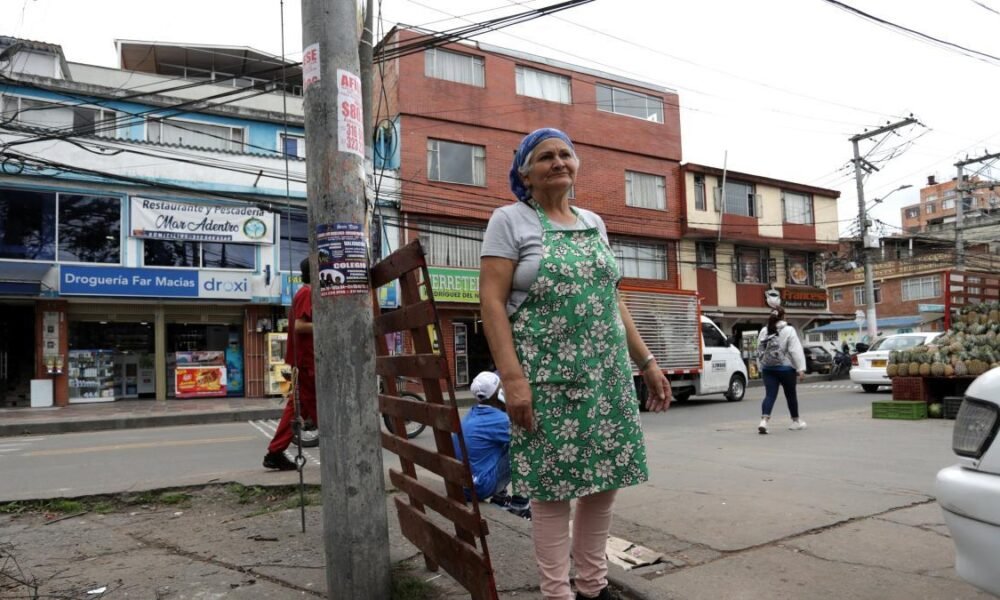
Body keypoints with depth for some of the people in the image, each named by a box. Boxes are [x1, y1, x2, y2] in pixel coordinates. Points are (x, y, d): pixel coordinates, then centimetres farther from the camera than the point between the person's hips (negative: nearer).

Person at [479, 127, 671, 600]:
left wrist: (646, 362, 14)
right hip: (548, 379, -5)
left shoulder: (594, 223, 16)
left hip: (607, 375, 6)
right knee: (553, 488, 0)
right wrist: (512, 377, -19)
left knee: (605, 481, 9)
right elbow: (492, 301, -10)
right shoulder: (510, 220, -1)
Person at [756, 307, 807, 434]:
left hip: (767, 369, 3)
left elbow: (760, 351, 11)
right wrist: (801, 369, -14)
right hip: (785, 368, -3)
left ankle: (764, 420, -19)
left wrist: (762, 367, 19)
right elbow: (796, 351, -12)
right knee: (791, 395, 13)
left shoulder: (763, 331, 7)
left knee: (770, 395, 0)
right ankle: (796, 421, 29)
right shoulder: (789, 330, -7)